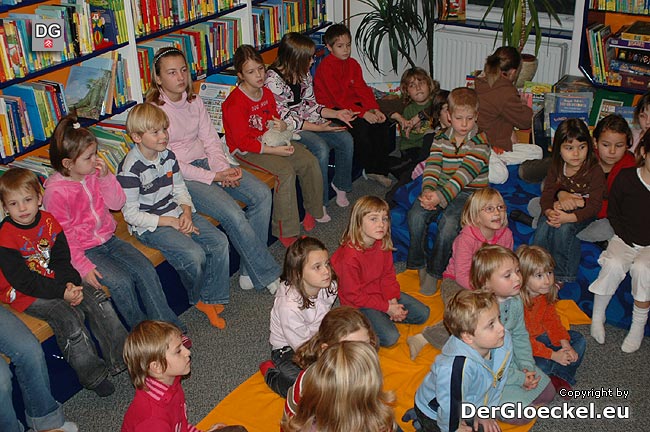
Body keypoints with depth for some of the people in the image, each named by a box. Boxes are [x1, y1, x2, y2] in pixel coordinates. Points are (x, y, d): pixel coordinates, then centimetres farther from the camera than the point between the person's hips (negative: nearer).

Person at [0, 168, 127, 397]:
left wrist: (71, 284, -19)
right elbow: (23, 281, -21)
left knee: (97, 299, -12)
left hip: (54, 282, 6)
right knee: (68, 316, -26)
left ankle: (122, 355, -5)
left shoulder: (49, 221, 0)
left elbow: (62, 260, 2)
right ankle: (93, 375, -14)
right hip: (23, 294, -6)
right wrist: (62, 292, -25)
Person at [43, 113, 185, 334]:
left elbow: (117, 203, 4)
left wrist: (105, 177, -12)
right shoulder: (55, 192, -19)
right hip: (84, 250, -6)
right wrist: (83, 267, -18)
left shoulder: (94, 174, 0)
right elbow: (62, 237, -15)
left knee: (146, 270, -12)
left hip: (108, 239, 6)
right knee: (121, 282, -25)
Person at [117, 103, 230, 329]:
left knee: (220, 241, -11)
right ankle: (197, 299, 6)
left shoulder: (168, 156, 3)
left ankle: (210, 299, 1)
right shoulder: (130, 169, -18)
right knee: (194, 255, -26)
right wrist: (172, 222, -19)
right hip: (149, 225, -7)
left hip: (176, 213, 7)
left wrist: (186, 213, -10)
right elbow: (131, 214, -17)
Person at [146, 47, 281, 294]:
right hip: (179, 177, -7)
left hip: (206, 163, 7)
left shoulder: (194, 102, 10)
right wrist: (213, 177, -19)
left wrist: (223, 168, -11)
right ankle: (268, 275, -10)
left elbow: (210, 140, 10)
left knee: (262, 194, -12)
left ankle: (250, 272, -8)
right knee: (233, 214, -27)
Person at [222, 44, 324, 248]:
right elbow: (243, 141, -22)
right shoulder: (235, 103, -20)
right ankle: (285, 231, -21)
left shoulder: (267, 93, 7)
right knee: (285, 171, -30)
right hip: (245, 151, -8)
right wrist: (274, 150, -25)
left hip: (271, 141, 8)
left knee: (310, 161, -7)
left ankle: (313, 210, 11)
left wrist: (281, 126, -6)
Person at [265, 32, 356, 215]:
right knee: (321, 148, -31)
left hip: (308, 121, 8)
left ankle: (340, 185, 9)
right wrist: (318, 128, -25)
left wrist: (336, 114, -2)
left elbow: (310, 105, 13)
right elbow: (283, 118, -21)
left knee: (346, 139, -11)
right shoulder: (273, 80, -19)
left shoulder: (304, 74, 5)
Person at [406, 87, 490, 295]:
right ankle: (417, 264, -6)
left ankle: (434, 272, -16)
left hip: (469, 192, -4)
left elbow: (466, 173, -18)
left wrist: (441, 196, -29)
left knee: (449, 221, -31)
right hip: (441, 189, 4)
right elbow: (433, 166, -1)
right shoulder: (441, 139, 9)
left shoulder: (480, 142, -7)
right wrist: (428, 190, -22)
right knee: (416, 214, -22)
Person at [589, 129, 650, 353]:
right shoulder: (625, 178, -4)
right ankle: (597, 316, -9)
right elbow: (613, 213, 6)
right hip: (626, 239, 1)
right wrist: (628, 240, -4)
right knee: (614, 264, -30)